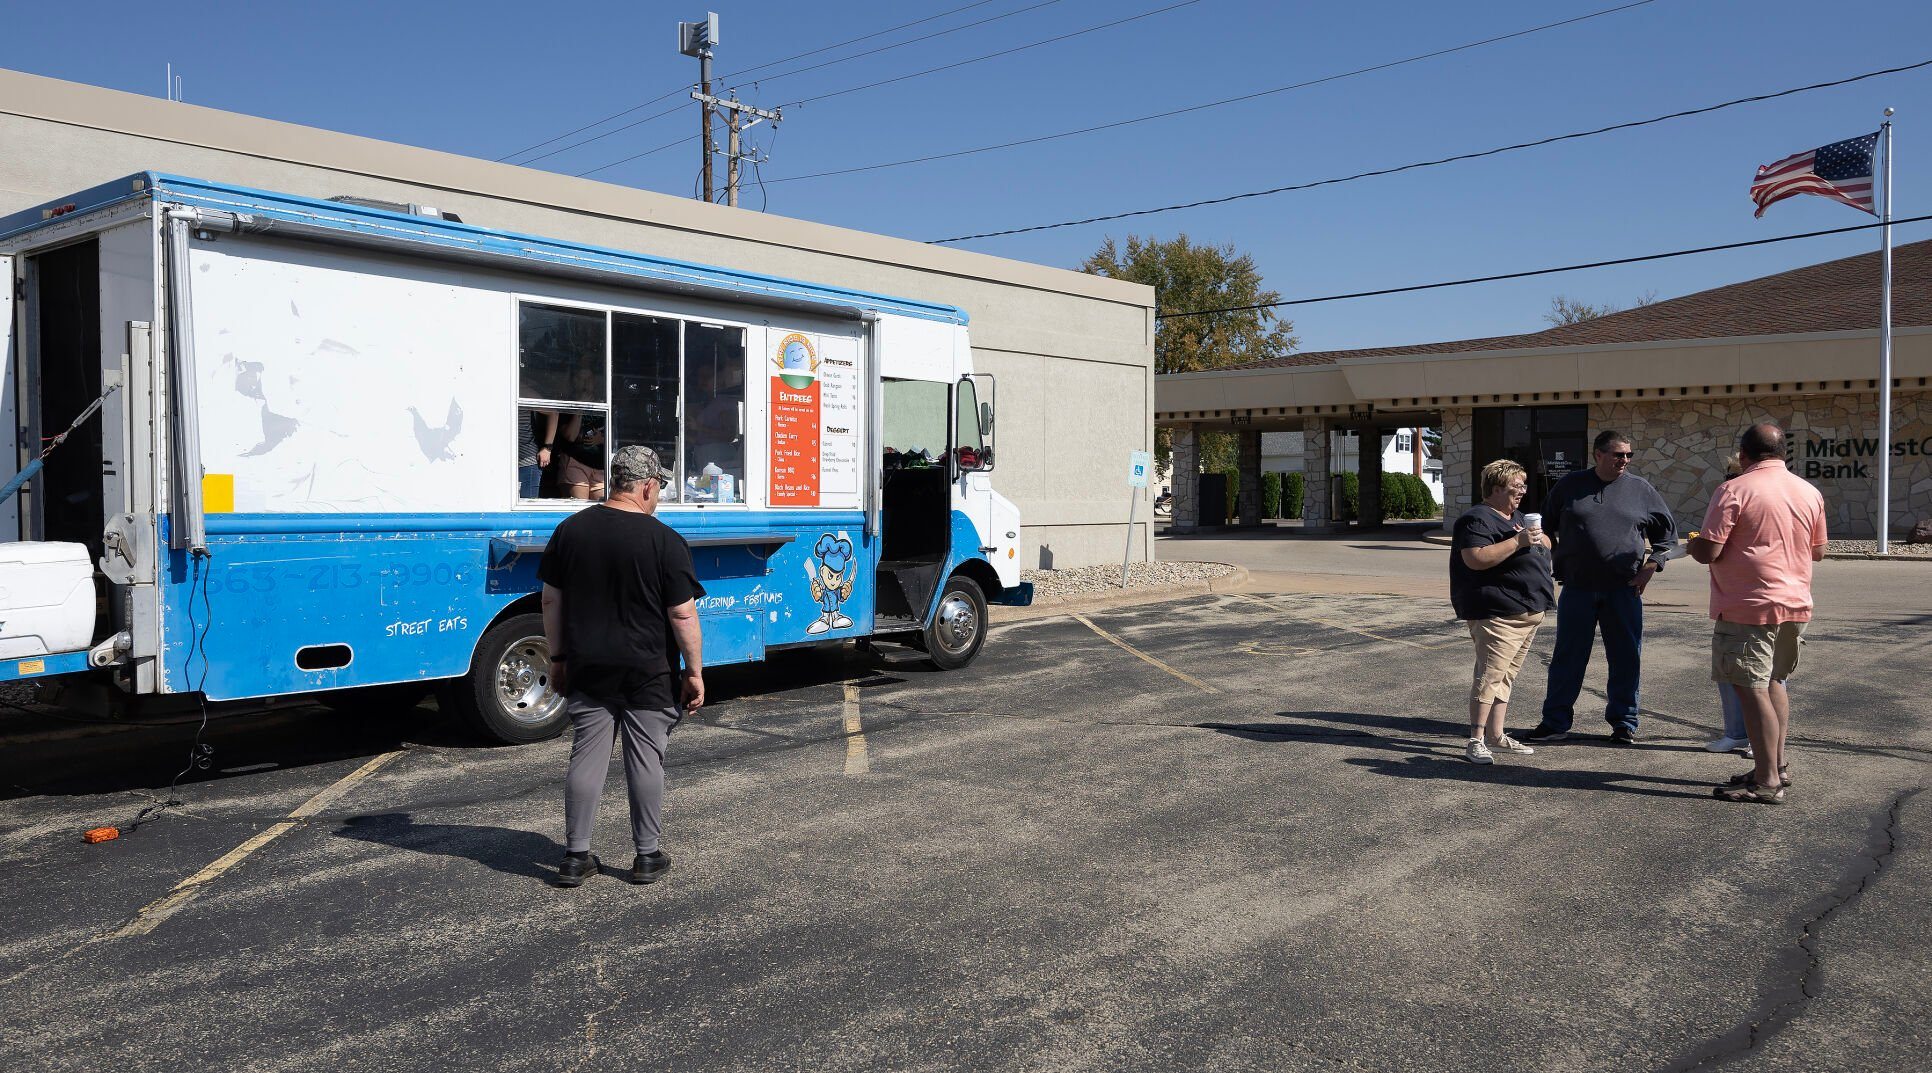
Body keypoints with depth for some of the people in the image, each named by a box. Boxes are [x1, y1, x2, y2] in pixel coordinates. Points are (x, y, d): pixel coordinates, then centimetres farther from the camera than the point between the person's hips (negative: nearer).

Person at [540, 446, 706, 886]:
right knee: (645, 760, 6)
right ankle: (648, 856, 15)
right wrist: (695, 671, -4)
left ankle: (576, 857, 14)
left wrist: (558, 657, 16)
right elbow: (683, 614, -12)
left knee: (587, 759, 10)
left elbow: (551, 600, 7)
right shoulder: (665, 541, -12)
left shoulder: (571, 530, 3)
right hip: (647, 675, -3)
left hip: (587, 669, 4)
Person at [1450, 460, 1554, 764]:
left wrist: (1537, 537, 3)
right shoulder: (1478, 519, -11)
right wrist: (1518, 541, -23)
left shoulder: (1517, 517, 20)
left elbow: (1546, 545, 27)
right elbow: (1476, 559, -23)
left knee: (1506, 677, 13)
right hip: (1497, 614, -10)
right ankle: (1476, 741, -12)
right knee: (1490, 674, -13)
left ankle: (1496, 736, 19)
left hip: (1528, 613, 10)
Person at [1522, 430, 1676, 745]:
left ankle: (1624, 723, 19)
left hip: (1624, 590, 0)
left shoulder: (1641, 489, 5)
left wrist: (1651, 566, 2)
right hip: (1577, 589, 0)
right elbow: (1547, 526, 15)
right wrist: (1553, 563, 7)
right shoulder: (1571, 485, 5)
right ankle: (1555, 722, 13)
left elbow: (1666, 530, 14)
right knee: (1567, 657, 5)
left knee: (1626, 659, 5)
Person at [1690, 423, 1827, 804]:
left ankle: (1767, 781, -2)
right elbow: (1818, 551, 16)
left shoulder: (1734, 491, -13)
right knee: (1774, 683, 20)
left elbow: (1708, 552, -17)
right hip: (1795, 605, 8)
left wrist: (1693, 544, 5)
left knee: (1751, 690, -3)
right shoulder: (1810, 492, 7)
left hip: (1748, 608, -7)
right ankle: (1777, 765, 25)